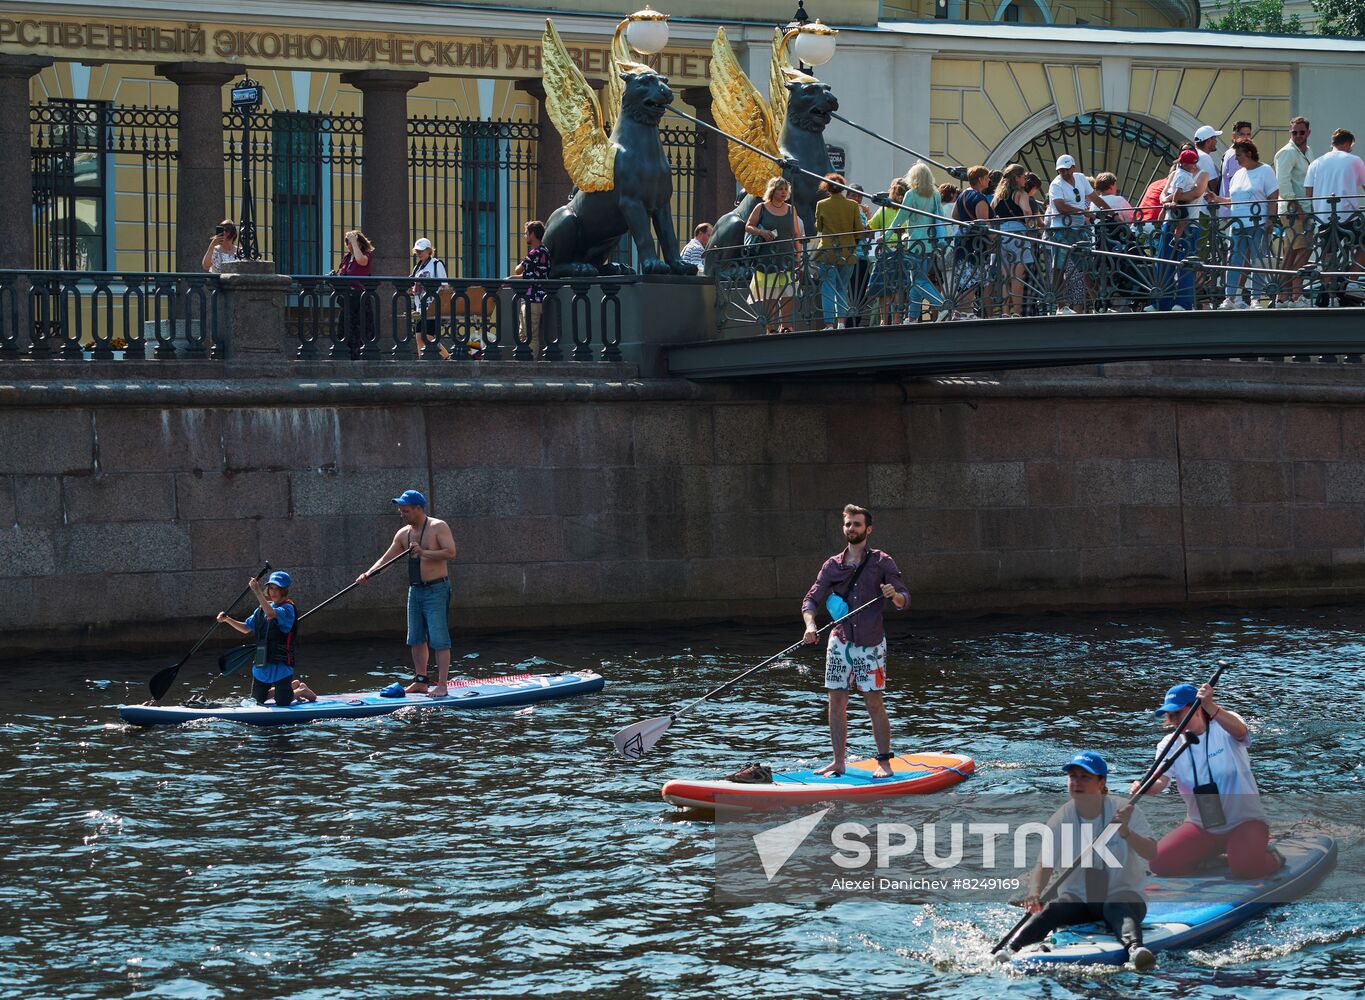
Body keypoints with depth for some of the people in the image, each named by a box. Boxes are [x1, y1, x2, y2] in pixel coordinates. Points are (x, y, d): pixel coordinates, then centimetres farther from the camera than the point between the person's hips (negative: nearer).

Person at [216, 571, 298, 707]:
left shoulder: (287, 608, -12)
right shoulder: (262, 609, 11)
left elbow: (271, 613, -32)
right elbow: (246, 628, 19)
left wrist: (257, 592, -35)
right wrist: (227, 619, 6)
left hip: (281, 666, -7)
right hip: (262, 667, 7)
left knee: (282, 703, -3)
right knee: (258, 701, 16)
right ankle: (292, 686, 34)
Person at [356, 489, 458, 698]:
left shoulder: (438, 527, -8)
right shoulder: (403, 534, 11)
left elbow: (450, 553, -19)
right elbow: (386, 559, 11)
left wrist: (424, 552, -27)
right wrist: (368, 574, -5)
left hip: (436, 590, -8)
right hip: (415, 591, 8)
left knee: (438, 639, -10)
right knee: (416, 639, 10)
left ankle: (442, 685, -12)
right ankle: (421, 681, 17)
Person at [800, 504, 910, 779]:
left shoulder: (881, 562, 1)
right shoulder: (833, 565, 9)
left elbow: (905, 600, -2)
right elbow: (811, 600, 5)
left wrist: (894, 595, -26)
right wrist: (810, 625, -15)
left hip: (870, 642, -3)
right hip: (840, 640, 3)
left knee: (874, 703, -4)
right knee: (836, 702, 2)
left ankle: (884, 762, 2)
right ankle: (838, 762, 8)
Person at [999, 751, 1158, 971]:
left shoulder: (1123, 811, -7)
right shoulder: (1061, 819, 0)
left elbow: (1152, 854, -19)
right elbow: (1044, 864, -9)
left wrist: (1125, 832, -37)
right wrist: (1034, 893, -30)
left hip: (1122, 894, -2)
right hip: (1078, 898, 2)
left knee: (1116, 909, -36)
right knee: (1053, 910, -28)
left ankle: (1135, 949, -62)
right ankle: (1010, 949, -45)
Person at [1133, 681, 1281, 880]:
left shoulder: (1223, 728, -10)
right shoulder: (1170, 744, 1)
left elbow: (1239, 731, -36)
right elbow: (1159, 781, -15)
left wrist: (1211, 707, -55)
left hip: (1243, 821, -5)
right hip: (1200, 826, 5)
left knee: (1246, 868, -32)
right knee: (1159, 863, -14)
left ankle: (1270, 858, 5)